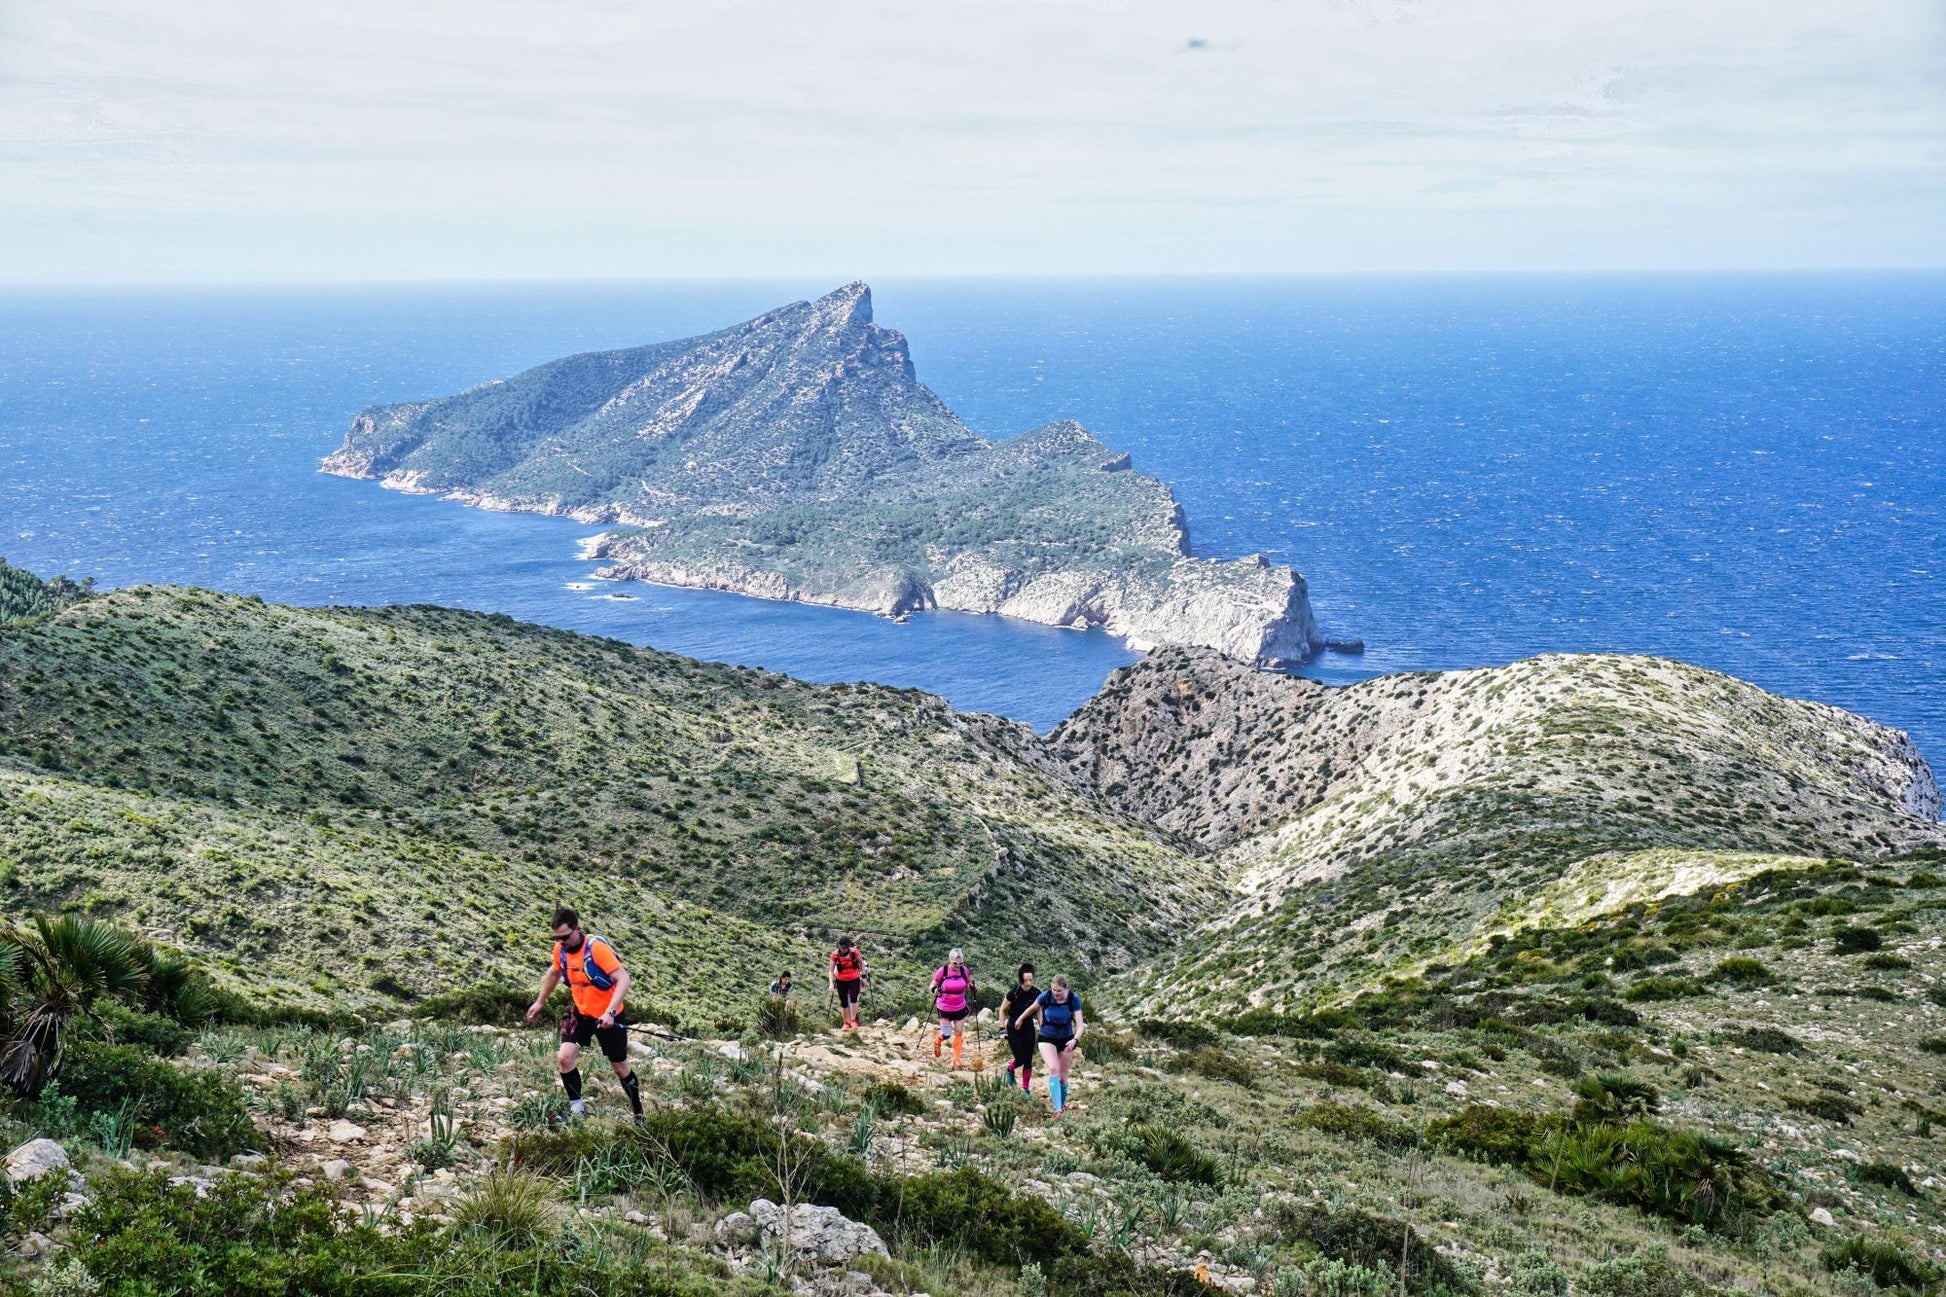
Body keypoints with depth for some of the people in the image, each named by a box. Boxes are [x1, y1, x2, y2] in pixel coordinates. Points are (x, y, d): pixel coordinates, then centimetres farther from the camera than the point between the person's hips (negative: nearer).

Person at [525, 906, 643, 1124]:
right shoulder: (560, 949, -7)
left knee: (620, 1067, 6)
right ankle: (577, 1109, 3)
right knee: (564, 1057, -12)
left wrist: (610, 1012, -38)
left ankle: (639, 1116, 24)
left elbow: (623, 979, -29)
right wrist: (540, 1002, 21)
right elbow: (554, 972, 16)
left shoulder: (597, 947, -26)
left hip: (608, 1016, -5)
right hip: (581, 1013, 5)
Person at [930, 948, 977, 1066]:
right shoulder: (943, 971, -17)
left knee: (959, 1033, 6)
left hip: (960, 1007, 2)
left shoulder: (964, 970, -9)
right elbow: (933, 985, -6)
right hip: (944, 1008, -2)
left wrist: (973, 988, -16)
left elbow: (967, 987, 6)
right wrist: (935, 990, -28)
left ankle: (956, 1060, 19)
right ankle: (937, 1042, 40)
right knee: (946, 1034, 4)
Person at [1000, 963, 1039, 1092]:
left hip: (1028, 1029, 3)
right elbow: (1003, 1009, -6)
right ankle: (1010, 1068, 30)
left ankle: (1026, 1088, 15)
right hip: (1014, 1029, -3)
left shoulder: (1037, 993, -9)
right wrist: (1002, 1027, -7)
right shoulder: (1014, 992, -19)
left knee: (1028, 1060, 2)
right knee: (1020, 1059, -5)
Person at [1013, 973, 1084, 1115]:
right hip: (1047, 1038, -1)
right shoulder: (1045, 996, -20)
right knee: (1053, 1069, -24)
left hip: (1066, 1039, 1)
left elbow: (1080, 1025, -20)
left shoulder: (1074, 999, -19)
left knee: (1062, 1076, 8)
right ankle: (1058, 1109, -28)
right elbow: (1033, 1009, 2)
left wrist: (1075, 1040, -38)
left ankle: (1063, 1103, 36)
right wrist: (1020, 1019, 17)